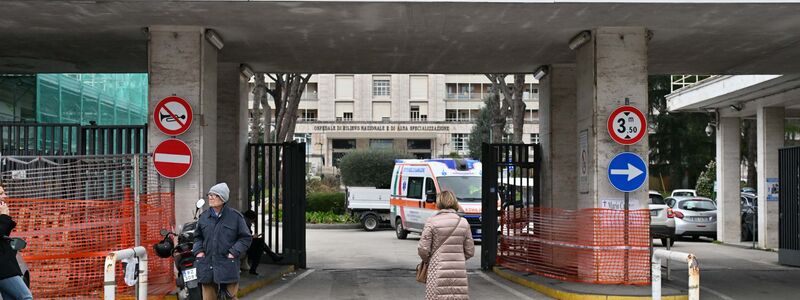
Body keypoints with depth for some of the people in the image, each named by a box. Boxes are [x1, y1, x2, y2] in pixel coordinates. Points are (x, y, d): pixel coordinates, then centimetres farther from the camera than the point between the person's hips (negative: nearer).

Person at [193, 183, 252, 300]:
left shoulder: (235, 216, -1)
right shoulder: (204, 216, 11)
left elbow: (246, 238, 2)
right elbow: (197, 237, 23)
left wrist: (233, 253, -8)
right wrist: (198, 250, 5)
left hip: (228, 267, -3)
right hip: (207, 266, 4)